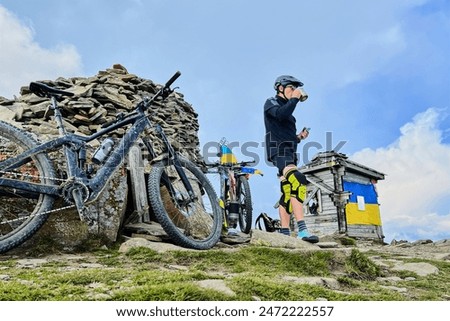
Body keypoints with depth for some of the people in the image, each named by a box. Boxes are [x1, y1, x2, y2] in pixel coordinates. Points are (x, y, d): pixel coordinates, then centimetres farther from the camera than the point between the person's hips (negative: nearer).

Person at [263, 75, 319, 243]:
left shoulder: (287, 107, 29)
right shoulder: (271, 102, 5)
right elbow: (281, 114, -19)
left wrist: (299, 136, 12)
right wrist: (294, 99, -6)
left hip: (289, 152, 10)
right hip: (279, 150, -10)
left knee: (287, 194, 4)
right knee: (298, 182, -29)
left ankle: (285, 234, 5)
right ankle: (302, 231, -36)